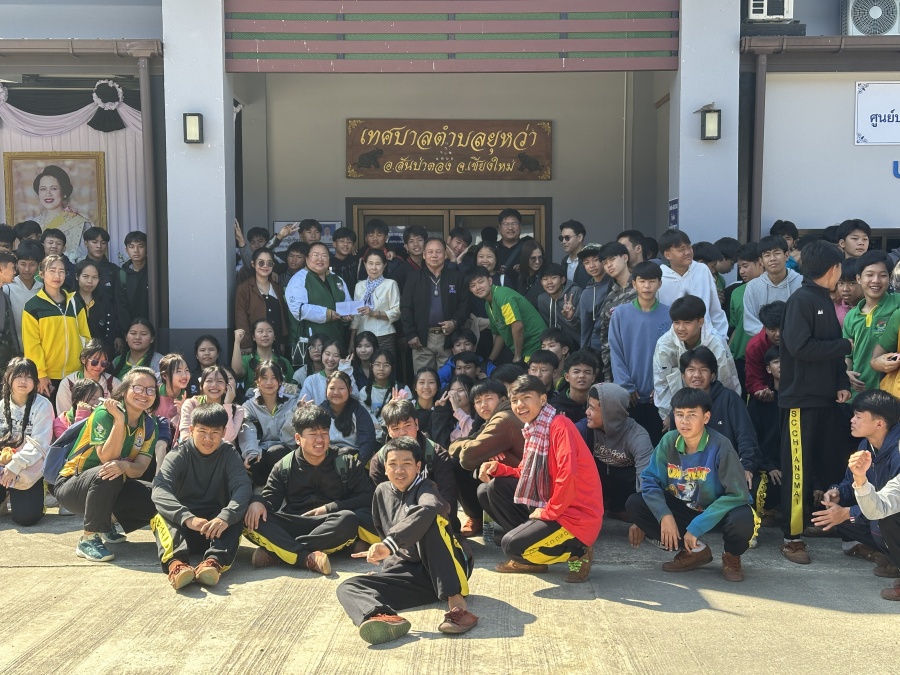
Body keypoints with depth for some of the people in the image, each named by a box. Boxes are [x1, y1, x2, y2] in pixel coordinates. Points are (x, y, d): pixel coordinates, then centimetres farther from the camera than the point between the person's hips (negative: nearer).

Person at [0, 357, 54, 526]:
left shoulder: (42, 405, -8)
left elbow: (38, 445, -13)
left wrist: (14, 467, -21)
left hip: (29, 469, -4)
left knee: (25, 517, -18)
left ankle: (16, 494, 17)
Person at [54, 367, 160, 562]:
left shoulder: (149, 425, -2)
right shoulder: (105, 413, -19)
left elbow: (139, 470, -12)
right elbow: (107, 458, -29)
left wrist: (124, 466, -35)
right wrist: (119, 420, -35)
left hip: (111, 489, 6)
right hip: (72, 487, -6)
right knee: (107, 475, -37)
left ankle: (108, 525, 10)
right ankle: (89, 538, -23)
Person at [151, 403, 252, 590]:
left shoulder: (229, 454, -1)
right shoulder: (179, 455, -5)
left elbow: (243, 487, -19)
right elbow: (159, 490, -23)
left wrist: (225, 517, -40)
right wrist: (188, 518, -42)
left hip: (216, 525, 1)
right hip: (182, 524, 0)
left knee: (237, 515, -29)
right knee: (160, 516, -31)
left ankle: (214, 561, -51)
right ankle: (175, 561, -56)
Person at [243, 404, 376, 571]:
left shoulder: (347, 463, 9)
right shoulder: (283, 467, 12)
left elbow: (366, 498, 3)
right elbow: (270, 498, 6)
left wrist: (329, 508, -8)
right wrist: (258, 502, -19)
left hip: (332, 530, -1)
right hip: (292, 526, 1)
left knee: (348, 520, -36)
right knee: (252, 520, -25)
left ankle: (275, 553, -31)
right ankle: (307, 557, -40)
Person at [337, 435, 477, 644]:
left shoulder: (425, 488, -5)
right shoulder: (382, 491, 14)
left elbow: (429, 509, -31)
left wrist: (389, 544, -40)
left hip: (443, 570, -5)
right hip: (408, 572, 5)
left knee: (430, 521, -32)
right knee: (347, 588, -16)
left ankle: (456, 602, -36)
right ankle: (384, 618, -53)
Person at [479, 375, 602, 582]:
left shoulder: (560, 425, -17)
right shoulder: (533, 429, 11)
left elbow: (568, 474, -27)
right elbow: (526, 474, 15)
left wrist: (549, 511, -17)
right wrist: (498, 468, -2)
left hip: (576, 514, -9)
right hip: (549, 505, 9)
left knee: (511, 546, -19)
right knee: (495, 487, 4)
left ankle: (577, 552, 1)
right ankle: (530, 552, 10)